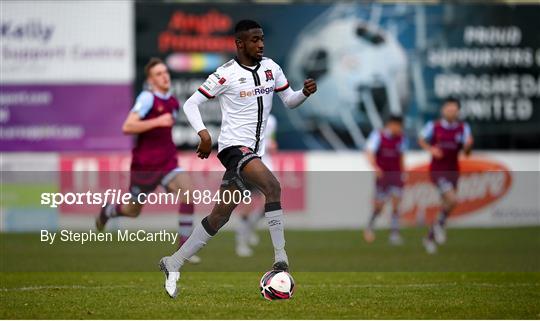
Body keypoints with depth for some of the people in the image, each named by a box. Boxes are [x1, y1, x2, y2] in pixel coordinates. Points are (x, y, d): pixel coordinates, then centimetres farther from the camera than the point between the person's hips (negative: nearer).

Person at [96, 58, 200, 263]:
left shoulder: (173, 103, 7)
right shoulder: (147, 98, -16)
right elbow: (127, 127, -27)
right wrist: (158, 122, -31)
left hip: (168, 163, 5)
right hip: (144, 166, -5)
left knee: (187, 194, -21)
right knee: (133, 210, 13)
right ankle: (107, 211, 49)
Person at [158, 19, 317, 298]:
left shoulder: (270, 68, 10)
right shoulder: (226, 74, -8)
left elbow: (289, 101, 17)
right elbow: (191, 104, -4)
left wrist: (305, 93, -5)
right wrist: (203, 134, -18)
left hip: (252, 152, 7)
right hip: (233, 147, -7)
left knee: (220, 215, 8)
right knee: (272, 186, -28)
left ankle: (173, 264, 18)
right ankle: (280, 261, -29)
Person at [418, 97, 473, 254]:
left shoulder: (463, 128, -2)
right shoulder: (433, 126, -7)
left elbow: (466, 152, -4)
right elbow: (421, 140, 8)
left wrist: (468, 145, -27)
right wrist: (430, 149, -11)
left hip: (453, 172, 4)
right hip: (437, 171, -4)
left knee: (445, 206, 10)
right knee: (452, 200, -23)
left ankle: (430, 238, 29)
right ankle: (440, 224, 5)